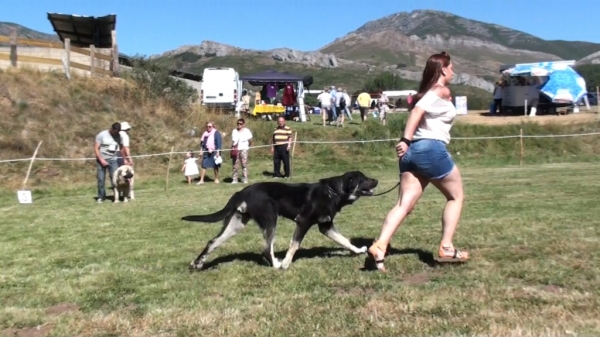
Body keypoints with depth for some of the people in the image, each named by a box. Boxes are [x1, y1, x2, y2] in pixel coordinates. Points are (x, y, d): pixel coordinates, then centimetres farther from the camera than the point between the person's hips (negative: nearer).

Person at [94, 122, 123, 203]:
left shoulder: (119, 136, 1)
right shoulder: (101, 135, -8)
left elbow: (121, 148, 14)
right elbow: (96, 149, -8)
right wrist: (101, 160, -16)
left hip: (113, 159, 2)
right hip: (101, 159, -2)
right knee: (101, 179, 0)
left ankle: (116, 195, -4)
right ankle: (101, 197, 14)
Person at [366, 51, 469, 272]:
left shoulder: (425, 92, 24)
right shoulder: (443, 91, -1)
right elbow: (418, 110, -16)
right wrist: (406, 140, -21)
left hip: (413, 150, 7)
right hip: (432, 148, -7)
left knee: (404, 205, -2)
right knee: (456, 196, 13)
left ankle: (379, 246, -17)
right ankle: (446, 247, 9)